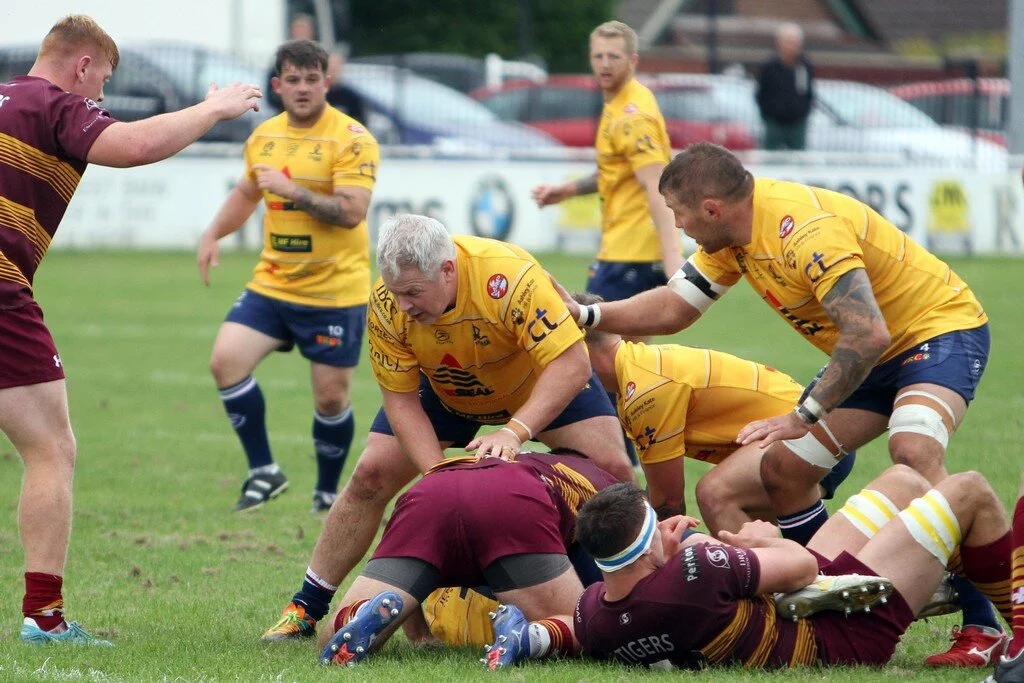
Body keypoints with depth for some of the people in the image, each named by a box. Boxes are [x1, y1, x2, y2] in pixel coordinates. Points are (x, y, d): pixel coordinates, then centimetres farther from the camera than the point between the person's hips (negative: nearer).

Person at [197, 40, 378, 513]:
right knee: (226, 360, -13)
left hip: (335, 291, -5)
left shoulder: (351, 139, -12)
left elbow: (352, 212, -22)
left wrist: (294, 191, -29)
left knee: (331, 398, 0)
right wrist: (213, 234, 15)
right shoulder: (264, 137, 8)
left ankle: (328, 493, 23)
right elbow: (246, 192, 27)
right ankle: (263, 472, 1)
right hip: (272, 284, 5)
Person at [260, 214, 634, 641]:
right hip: (442, 391, 2)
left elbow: (570, 365, -41)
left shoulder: (509, 275, -42)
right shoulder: (387, 303, -30)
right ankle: (306, 609, 6)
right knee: (370, 476, -8)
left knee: (613, 468, -17)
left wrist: (514, 433, -51)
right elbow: (400, 398, -21)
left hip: (538, 384, -2)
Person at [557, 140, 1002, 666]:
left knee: (912, 453, -33)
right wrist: (584, 315, -2)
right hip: (876, 356, 10)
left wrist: (803, 418, -36)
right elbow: (673, 308, 9)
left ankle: (981, 627, -30)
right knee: (781, 470, 4)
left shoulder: (806, 229, -32)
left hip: (940, 328, -10)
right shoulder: (732, 233, -2)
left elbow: (868, 334, -38)